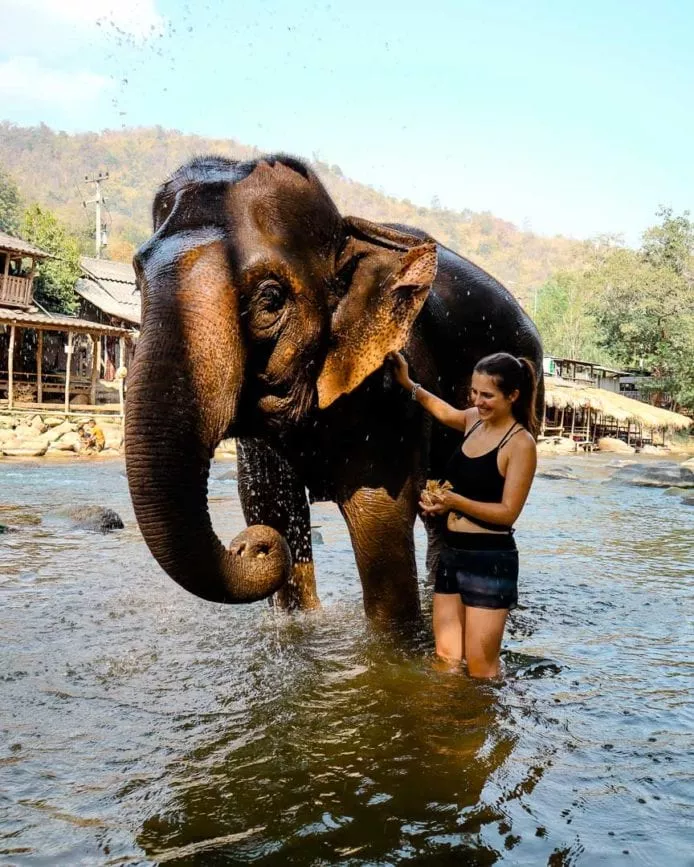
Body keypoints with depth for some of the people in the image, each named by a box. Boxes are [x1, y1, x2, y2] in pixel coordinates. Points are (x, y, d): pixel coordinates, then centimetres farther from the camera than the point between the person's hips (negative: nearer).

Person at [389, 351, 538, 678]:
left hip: (490, 561, -7)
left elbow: (508, 512, -16)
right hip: (451, 553, 7)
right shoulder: (473, 420, 8)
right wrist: (408, 384, 28)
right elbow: (443, 411, 32)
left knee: (481, 668, -2)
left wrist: (454, 501, -25)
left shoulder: (520, 443, -13)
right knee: (446, 658, 9)